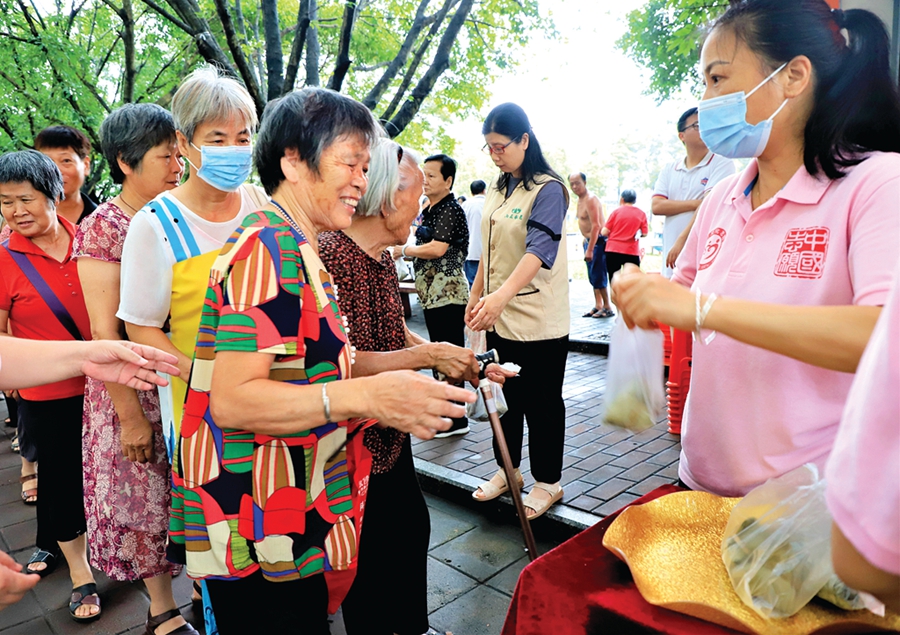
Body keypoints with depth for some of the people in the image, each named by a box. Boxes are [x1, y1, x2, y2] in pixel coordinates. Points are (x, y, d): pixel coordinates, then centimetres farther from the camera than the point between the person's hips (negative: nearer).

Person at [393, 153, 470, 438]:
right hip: (432, 292, 10)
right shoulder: (428, 210, 18)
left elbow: (437, 249, -19)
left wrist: (404, 250, -7)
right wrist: (406, 253, 5)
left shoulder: (451, 209, -11)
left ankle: (457, 419, 5)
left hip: (448, 292, -10)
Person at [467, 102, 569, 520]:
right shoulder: (496, 191, 11)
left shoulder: (548, 189, -13)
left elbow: (539, 250, -28)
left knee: (541, 403, 5)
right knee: (503, 395, 17)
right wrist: (476, 295, 16)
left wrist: (502, 294, -42)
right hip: (498, 315, 7)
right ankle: (507, 469, 34)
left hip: (539, 320, -7)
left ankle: (548, 482, 21)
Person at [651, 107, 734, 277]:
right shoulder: (669, 169, 13)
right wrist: (695, 203, -11)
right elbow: (656, 206, 0)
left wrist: (681, 241, -16)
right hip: (672, 258, 5)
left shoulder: (722, 163, 0)